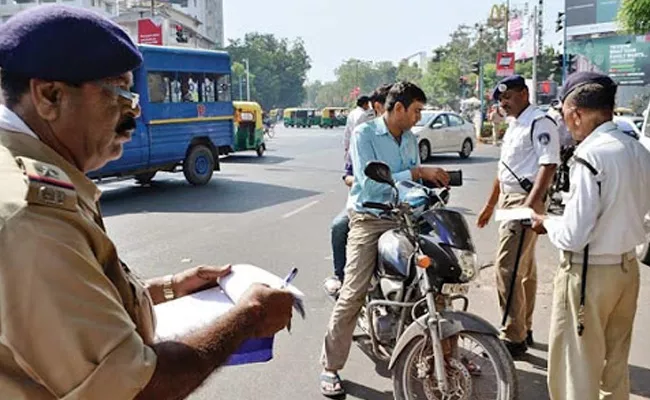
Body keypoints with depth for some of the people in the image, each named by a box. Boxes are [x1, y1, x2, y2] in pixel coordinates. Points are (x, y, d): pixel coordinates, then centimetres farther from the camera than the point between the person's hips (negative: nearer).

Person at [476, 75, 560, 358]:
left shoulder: (540, 123, -11)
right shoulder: (514, 125, 18)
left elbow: (548, 166, -20)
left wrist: (529, 206, -26)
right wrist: (490, 204, 25)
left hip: (525, 201, -10)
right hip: (508, 201, 10)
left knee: (507, 268, -12)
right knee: (524, 269, 16)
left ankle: (513, 337, -2)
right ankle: (524, 329, 26)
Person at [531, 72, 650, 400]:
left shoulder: (590, 156, -22)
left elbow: (574, 235, -22)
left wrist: (546, 224, -4)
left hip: (589, 272, -8)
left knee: (576, 368, 7)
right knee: (616, 364, 23)